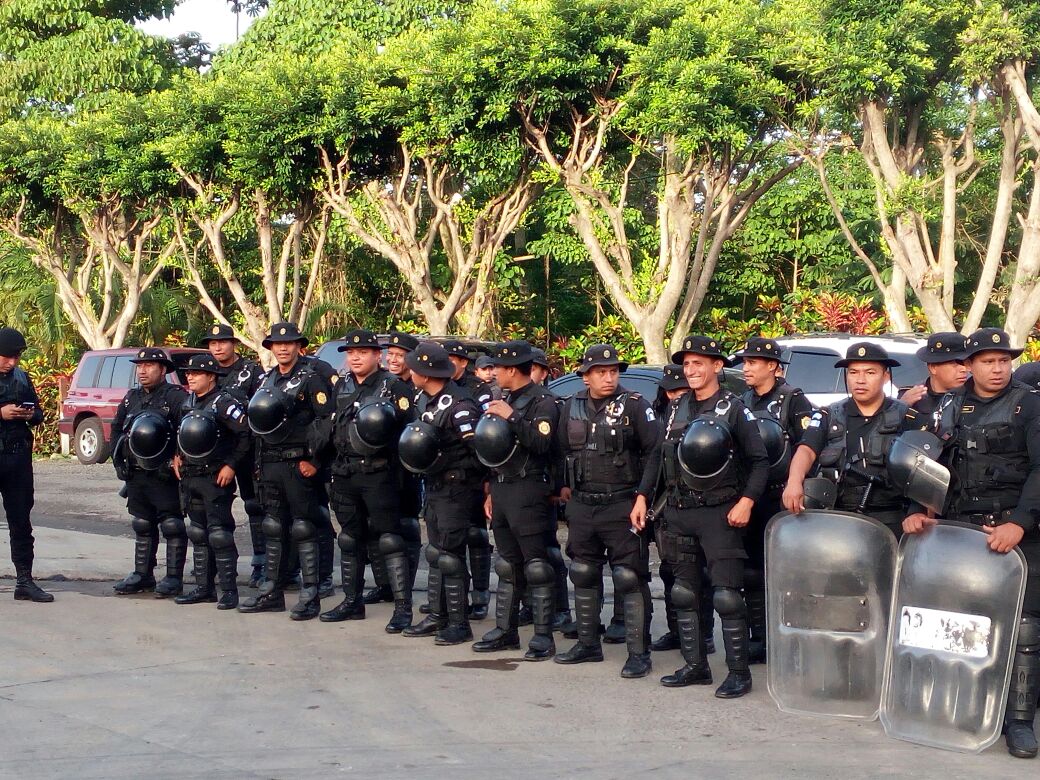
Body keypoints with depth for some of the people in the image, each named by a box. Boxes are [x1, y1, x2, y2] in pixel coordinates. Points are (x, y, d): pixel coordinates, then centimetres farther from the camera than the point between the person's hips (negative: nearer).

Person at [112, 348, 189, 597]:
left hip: (165, 477, -7)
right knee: (142, 527, 14)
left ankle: (174, 577, 2)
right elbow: (117, 429, 23)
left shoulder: (177, 397, -9)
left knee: (172, 526, -2)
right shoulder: (131, 398, 14)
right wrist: (118, 460, 12)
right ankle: (142, 575, 22)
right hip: (136, 475, 7)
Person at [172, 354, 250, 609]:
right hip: (190, 478, 8)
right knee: (198, 535, 12)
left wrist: (231, 465, -17)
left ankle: (229, 590, -3)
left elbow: (246, 434, -17)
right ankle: (204, 588, 19)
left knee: (219, 535, -7)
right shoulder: (188, 403, 12)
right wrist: (177, 457, 12)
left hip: (216, 478, -8)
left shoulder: (224, 402, -13)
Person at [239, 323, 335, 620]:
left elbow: (328, 420, -15)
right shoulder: (268, 379, 15)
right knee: (273, 528, 13)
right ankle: (272, 592, 21)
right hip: (270, 464, 8)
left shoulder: (312, 377, -8)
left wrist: (314, 459, -17)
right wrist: (262, 462, 12)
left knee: (304, 529, -4)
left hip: (299, 464, -8)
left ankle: (310, 597, 0)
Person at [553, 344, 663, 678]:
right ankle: (588, 644, 26)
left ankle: (639, 653, -1)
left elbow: (656, 451, -9)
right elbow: (562, 450, 20)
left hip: (622, 506, -6)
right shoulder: (572, 407, 8)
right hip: (582, 506, 6)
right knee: (584, 575, 14)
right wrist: (564, 485, 15)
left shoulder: (634, 405, -7)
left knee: (630, 580, -5)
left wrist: (643, 494, -13)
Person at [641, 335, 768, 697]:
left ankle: (739, 672, -3)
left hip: (719, 514, -6)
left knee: (726, 595, -9)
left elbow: (760, 461, -6)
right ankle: (695, 666, 19)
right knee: (684, 594, 10)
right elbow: (657, 456, 17)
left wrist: (746, 501, -17)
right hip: (678, 514, 6)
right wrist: (642, 497, 11)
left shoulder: (733, 408, -5)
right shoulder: (676, 408, 11)